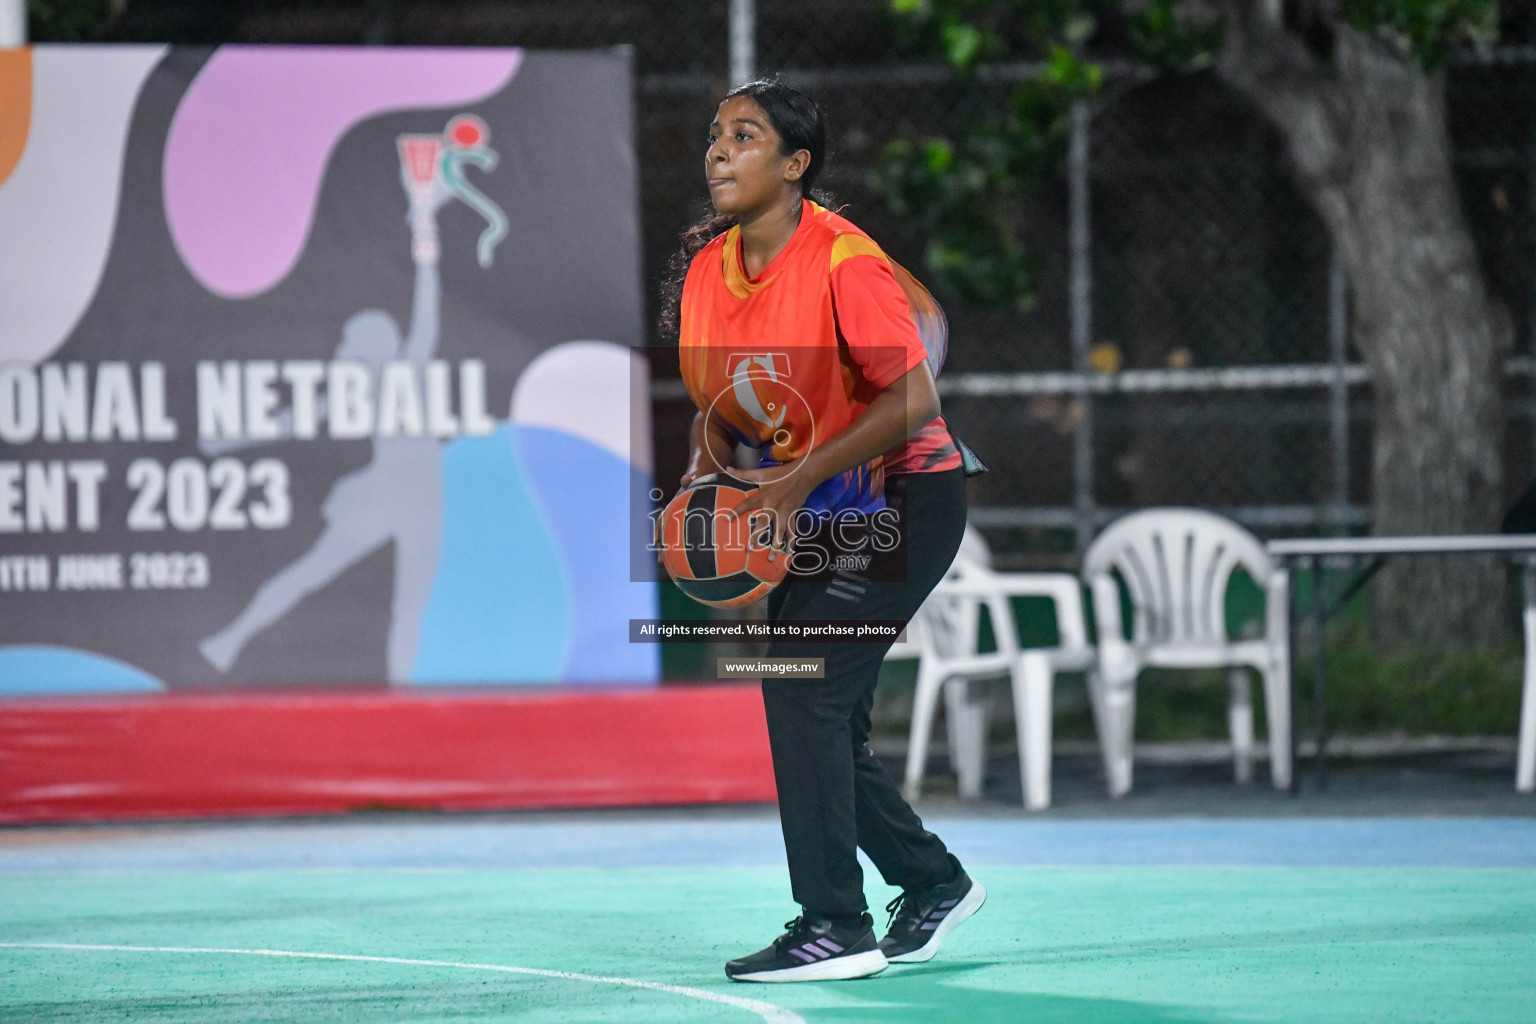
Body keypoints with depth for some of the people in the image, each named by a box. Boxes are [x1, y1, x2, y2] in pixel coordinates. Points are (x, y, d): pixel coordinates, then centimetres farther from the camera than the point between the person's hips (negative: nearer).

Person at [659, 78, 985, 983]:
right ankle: (935, 882, 31)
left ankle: (836, 928, -15)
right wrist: (711, 446, -7)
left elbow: (914, 399, -25)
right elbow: (718, 390, 15)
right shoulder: (706, 266, 1)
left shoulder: (844, 262, -22)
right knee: (823, 721, 10)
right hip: (814, 515, 8)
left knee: (803, 687, -19)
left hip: (905, 497, -8)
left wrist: (798, 480, -28)